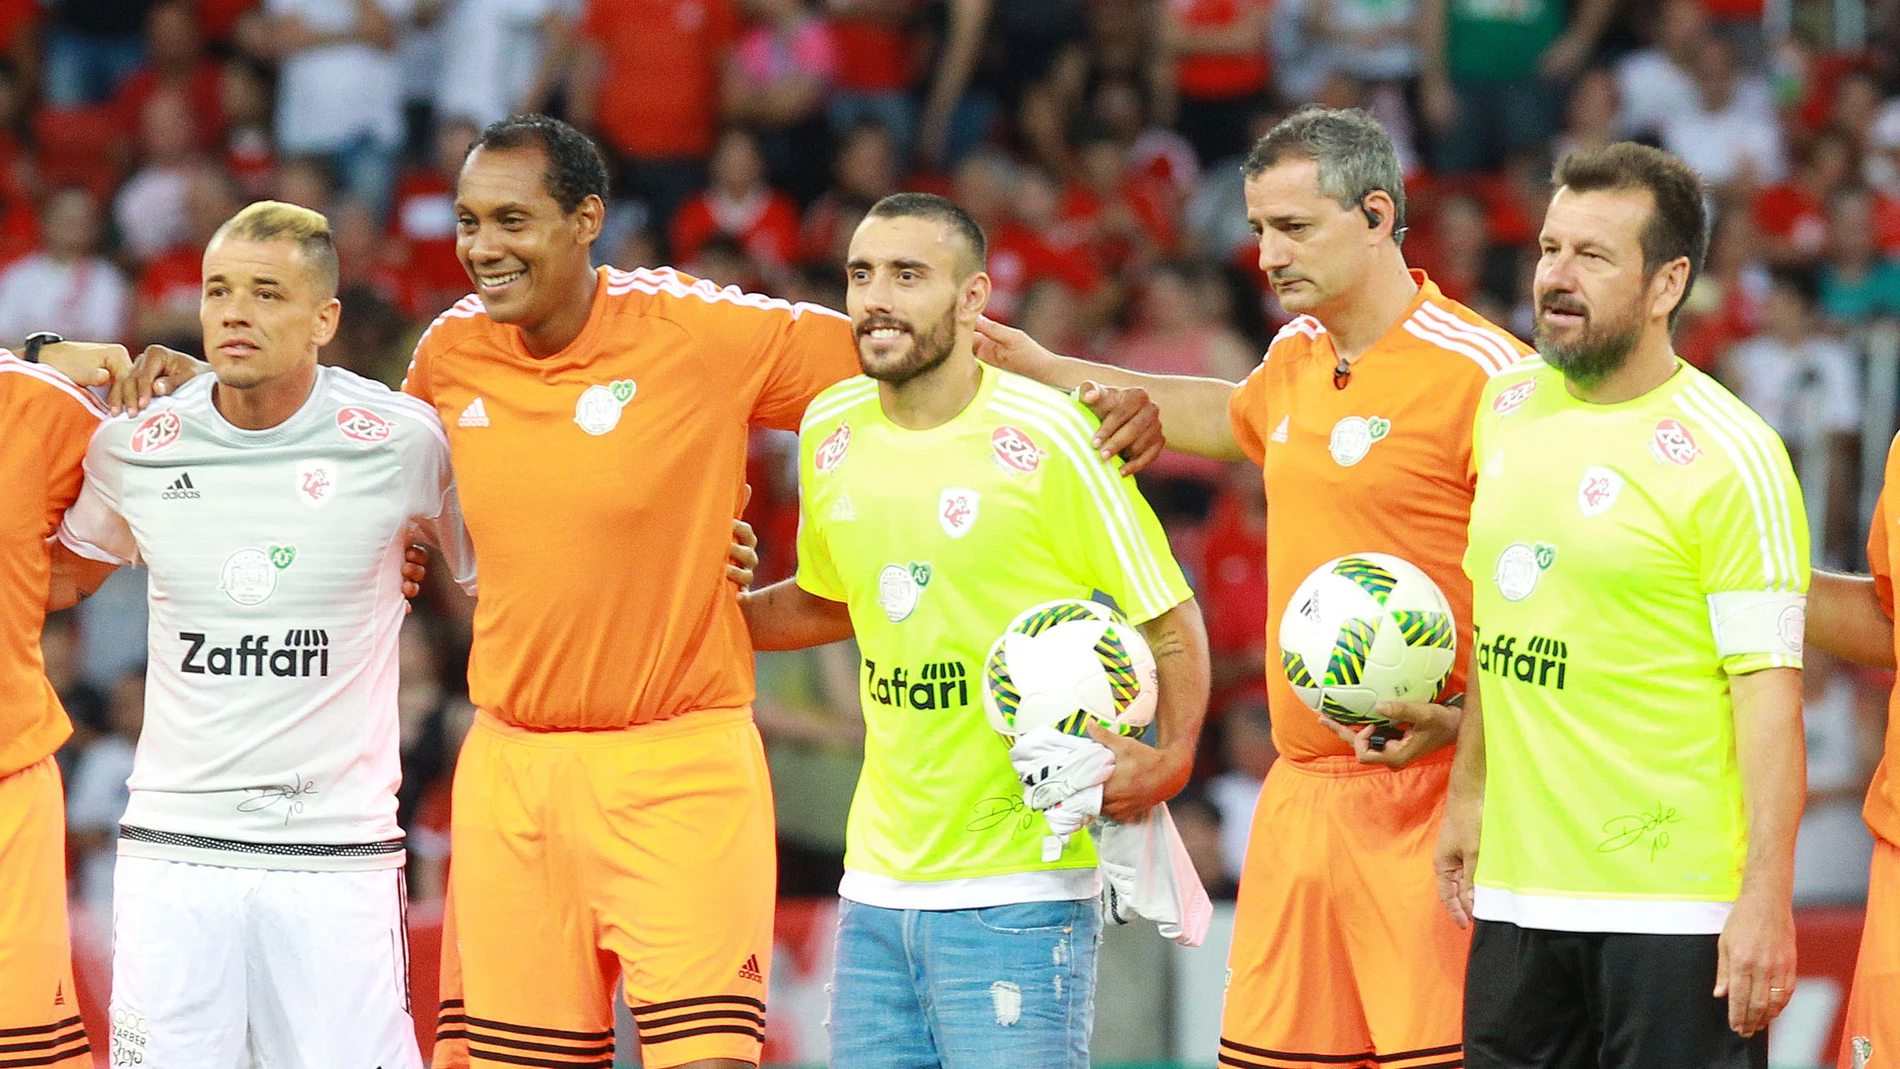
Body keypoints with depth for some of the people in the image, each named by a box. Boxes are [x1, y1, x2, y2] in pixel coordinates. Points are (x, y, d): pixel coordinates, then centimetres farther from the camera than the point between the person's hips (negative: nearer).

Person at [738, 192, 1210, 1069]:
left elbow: (1169, 617, -3)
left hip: (1018, 891, -6)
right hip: (878, 887, 6)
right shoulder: (830, 431, 8)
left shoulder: (1044, 433, -9)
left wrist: (1169, 760, -19)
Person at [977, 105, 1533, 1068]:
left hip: (1424, 797, -8)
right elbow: (1228, 418, 40)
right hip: (1298, 796, 8)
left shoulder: (1478, 372, -10)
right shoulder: (1296, 358, 14)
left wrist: (1463, 721, -23)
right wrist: (1045, 370, 41)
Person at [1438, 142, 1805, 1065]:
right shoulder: (1506, 408, 10)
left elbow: (1768, 687, -14)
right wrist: (1467, 795, 22)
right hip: (1518, 886, 7)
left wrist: (1767, 900, -19)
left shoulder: (1729, 456, -11)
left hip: (1674, 905, -7)